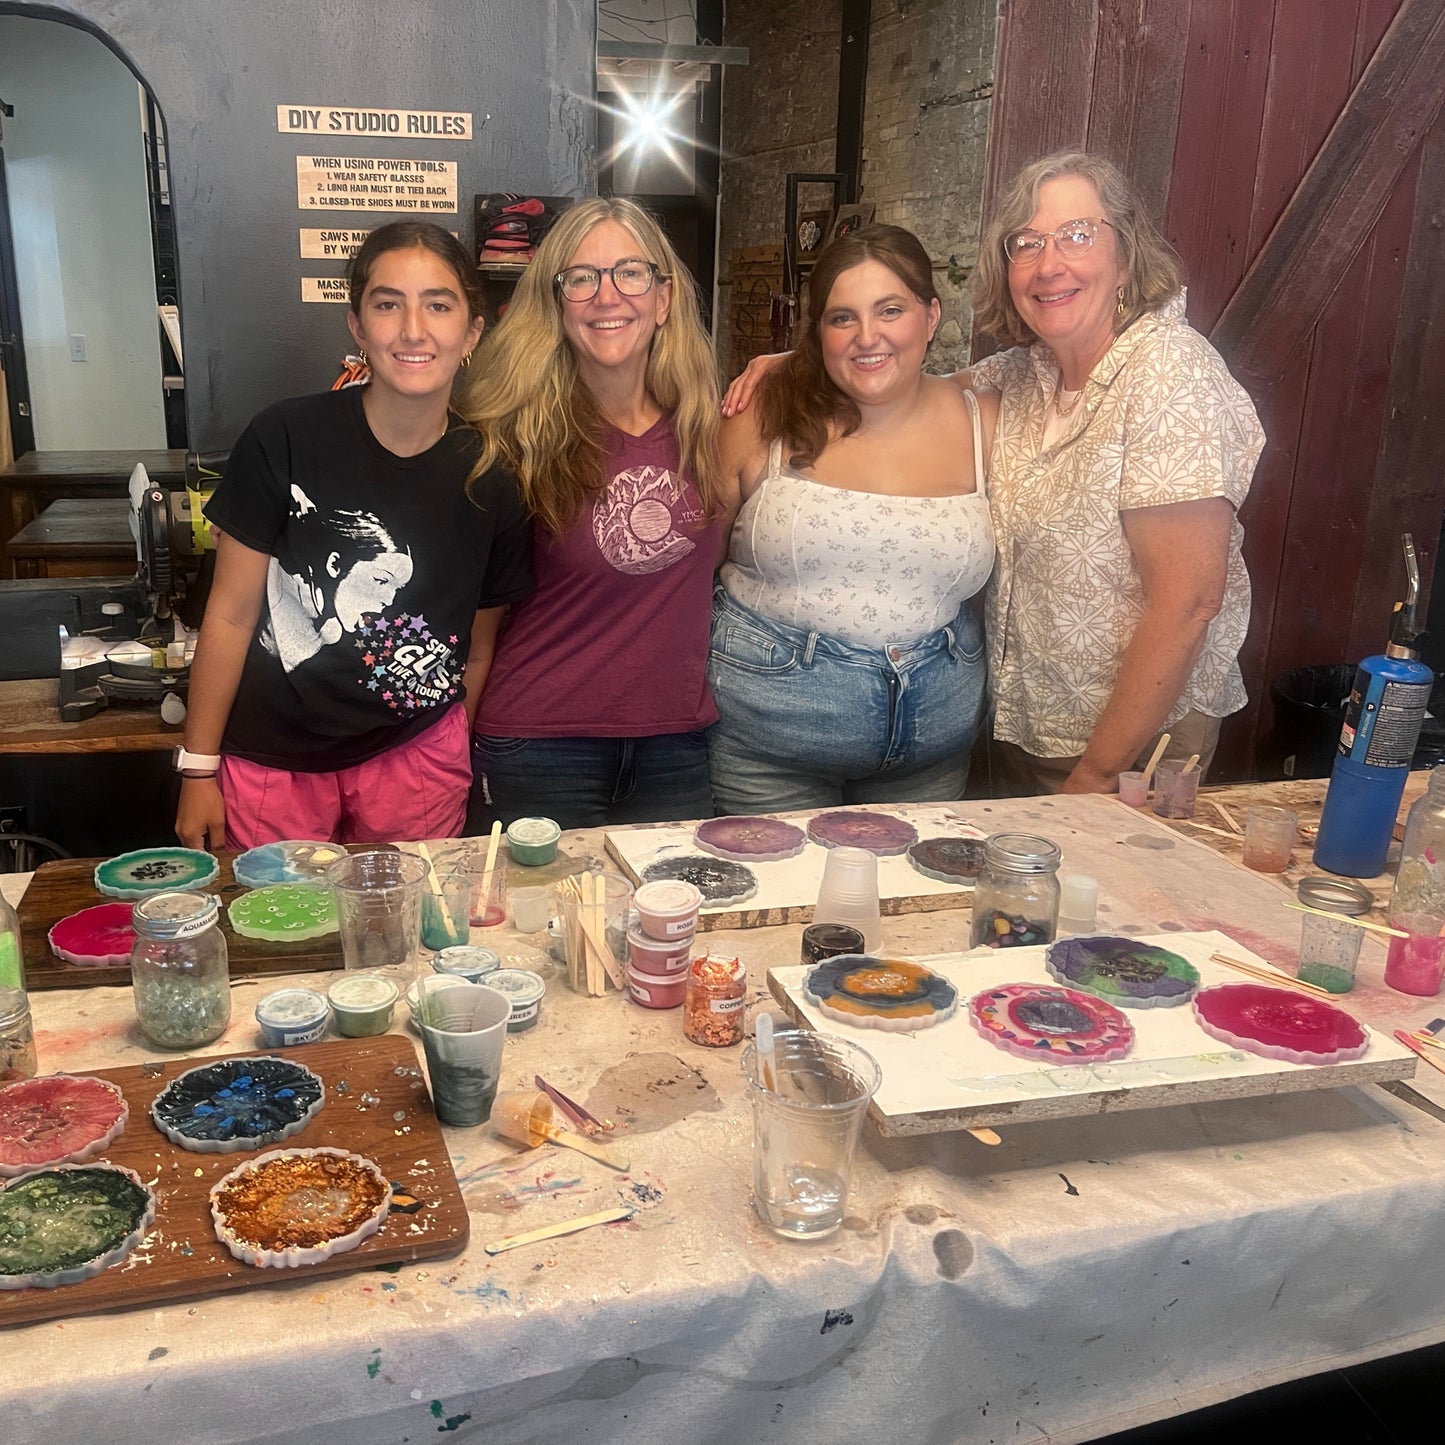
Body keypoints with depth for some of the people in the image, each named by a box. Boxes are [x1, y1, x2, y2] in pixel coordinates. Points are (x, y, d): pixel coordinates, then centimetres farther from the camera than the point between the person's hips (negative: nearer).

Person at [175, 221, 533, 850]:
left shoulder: (491, 479, -5)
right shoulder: (285, 439, -11)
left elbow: (478, 652, 5)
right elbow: (231, 615, -5)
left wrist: (452, 774, 9)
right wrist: (198, 769, -3)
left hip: (417, 757, 2)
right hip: (272, 760, -1)